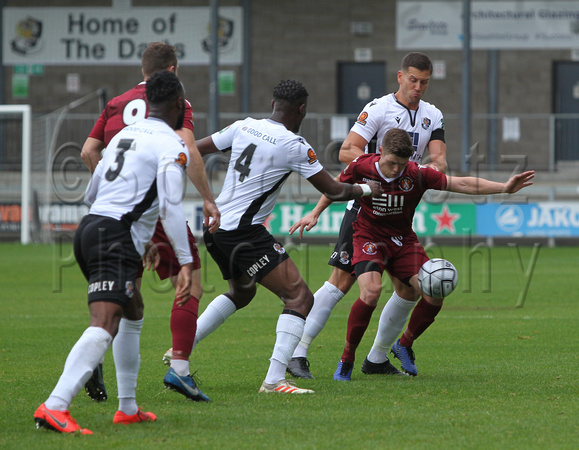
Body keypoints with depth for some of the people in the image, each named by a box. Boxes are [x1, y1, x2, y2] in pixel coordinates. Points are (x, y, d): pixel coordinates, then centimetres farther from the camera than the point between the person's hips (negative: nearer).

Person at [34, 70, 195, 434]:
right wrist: (186, 263, -15)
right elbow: (171, 207, -15)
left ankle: (128, 407, 30)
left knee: (132, 315, 27)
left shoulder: (124, 135, 21)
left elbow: (91, 194, 29)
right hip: (116, 239, -10)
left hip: (90, 227, 10)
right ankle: (55, 407, -37)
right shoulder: (171, 145, -5)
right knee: (105, 325, -21)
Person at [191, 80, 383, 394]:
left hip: (214, 226, 8)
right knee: (300, 298, -8)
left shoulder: (244, 127, 7)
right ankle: (274, 380, -20)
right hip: (245, 232, -8)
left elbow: (194, 150, 15)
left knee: (241, 292, 32)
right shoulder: (294, 146, -10)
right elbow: (333, 191, -4)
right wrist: (366, 189, 15)